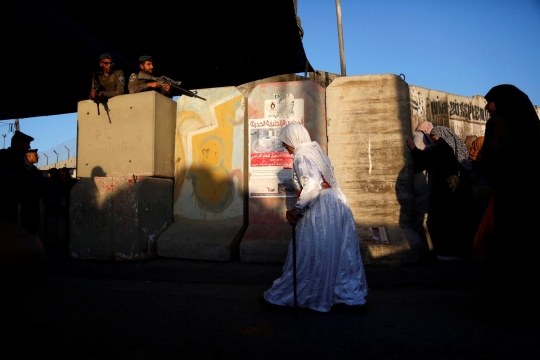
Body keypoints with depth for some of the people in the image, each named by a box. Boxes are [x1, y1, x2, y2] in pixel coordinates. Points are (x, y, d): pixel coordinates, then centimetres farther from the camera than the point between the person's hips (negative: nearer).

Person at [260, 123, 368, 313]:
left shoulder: (302, 155, -11)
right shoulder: (315, 150, 16)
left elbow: (312, 185, -25)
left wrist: (296, 209, -19)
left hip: (320, 209, -9)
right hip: (336, 204, 9)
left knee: (308, 256, 2)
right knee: (340, 253, 14)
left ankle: (281, 297, 17)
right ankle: (351, 298, 23)